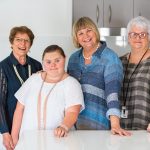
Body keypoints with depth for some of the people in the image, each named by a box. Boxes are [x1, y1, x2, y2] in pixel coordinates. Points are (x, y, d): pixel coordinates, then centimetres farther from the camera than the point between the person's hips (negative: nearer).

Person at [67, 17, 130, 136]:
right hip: (74, 122, 4)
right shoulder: (73, 58, 7)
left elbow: (112, 91, -19)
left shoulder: (110, 58, -9)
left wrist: (115, 124, -29)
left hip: (99, 124, -4)